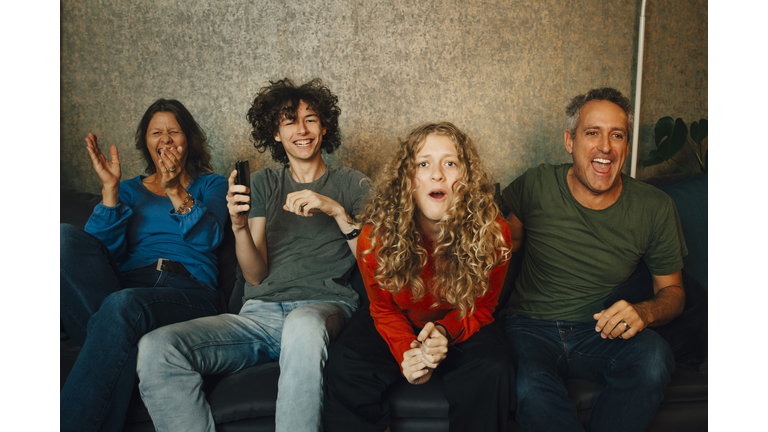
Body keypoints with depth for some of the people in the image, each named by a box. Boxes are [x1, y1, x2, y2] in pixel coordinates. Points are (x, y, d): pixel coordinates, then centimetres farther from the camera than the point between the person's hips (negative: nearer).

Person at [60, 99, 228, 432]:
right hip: (129, 283, 3)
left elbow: (207, 238, 0)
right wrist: (110, 187, 0)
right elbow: (106, 251, 9)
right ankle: (117, 337, -33)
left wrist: (175, 189, -13)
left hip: (188, 290, -3)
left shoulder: (211, 184, 23)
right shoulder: (130, 189, 28)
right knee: (67, 237, -26)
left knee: (122, 304, -38)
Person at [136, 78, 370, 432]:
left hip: (324, 306, -3)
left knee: (303, 325, -42)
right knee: (156, 347, -23)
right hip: (260, 312, 3)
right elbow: (257, 276, 11)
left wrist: (337, 211, -11)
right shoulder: (263, 183, 21)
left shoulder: (352, 184, 14)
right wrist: (239, 226, -9)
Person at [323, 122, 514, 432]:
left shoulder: (493, 232, -21)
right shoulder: (376, 234, -21)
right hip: (400, 327, 0)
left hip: (462, 328, 0)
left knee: (491, 371, -31)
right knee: (343, 369, -25)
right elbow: (384, 308, -5)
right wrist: (406, 352, -25)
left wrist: (444, 331, -28)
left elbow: (481, 308, -7)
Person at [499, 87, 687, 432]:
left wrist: (644, 312, -16)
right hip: (530, 328, -2)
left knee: (653, 357, -31)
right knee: (530, 387, -36)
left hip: (602, 332, 2)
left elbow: (672, 290, 7)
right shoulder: (536, 185, -5)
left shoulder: (654, 208, -3)